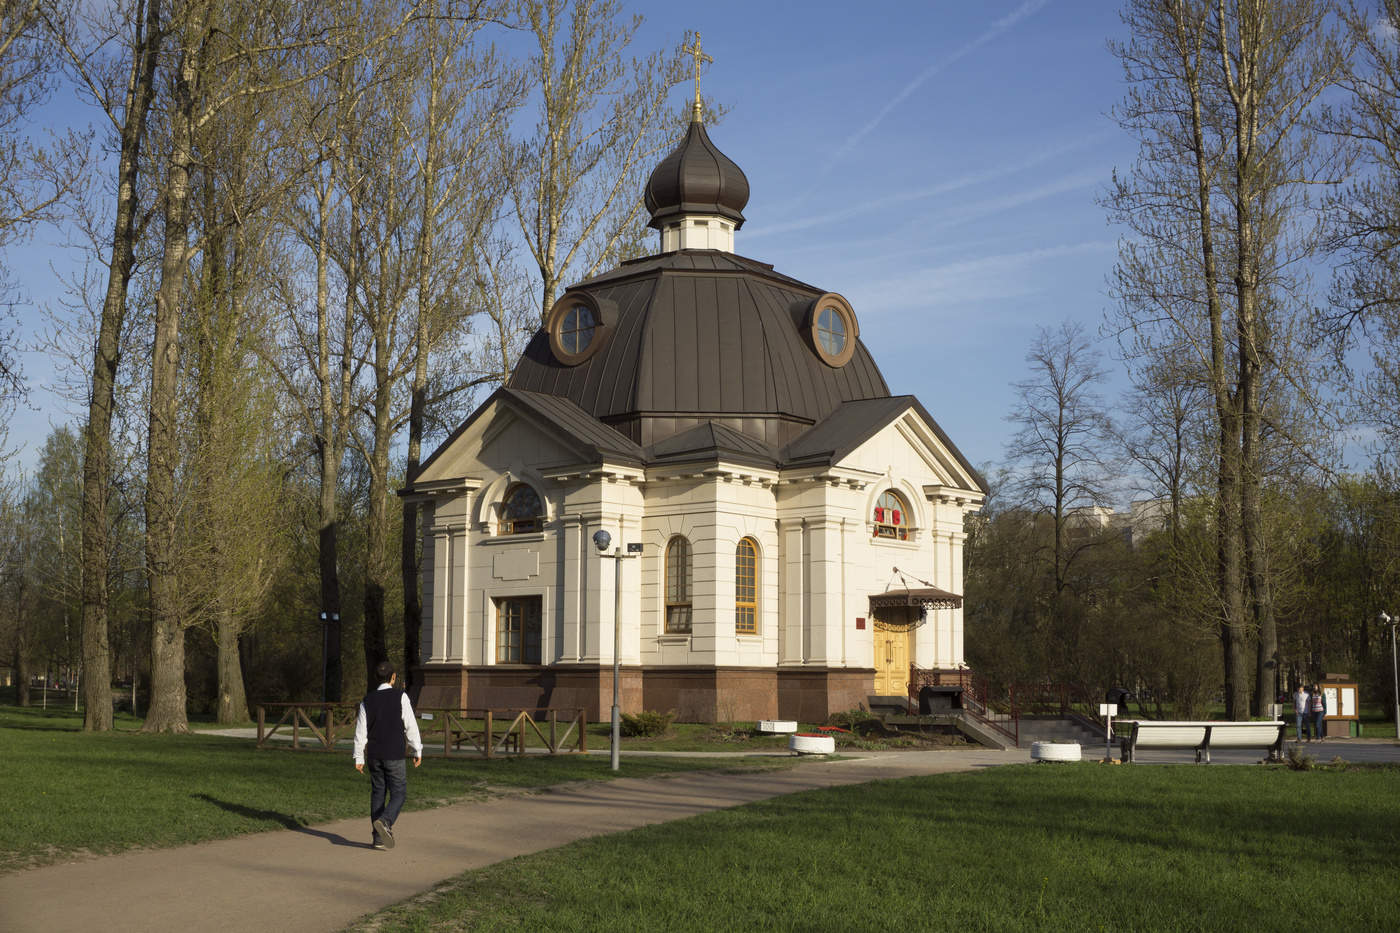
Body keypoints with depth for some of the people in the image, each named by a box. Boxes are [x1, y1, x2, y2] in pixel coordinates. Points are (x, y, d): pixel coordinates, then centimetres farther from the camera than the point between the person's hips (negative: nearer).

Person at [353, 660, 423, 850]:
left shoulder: (367, 700, 4)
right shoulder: (400, 697, -8)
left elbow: (361, 730, 4)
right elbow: (410, 726, -8)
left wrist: (359, 758, 8)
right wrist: (417, 751, 0)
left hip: (373, 756, 4)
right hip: (394, 756, -4)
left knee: (378, 793, 11)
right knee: (398, 793, 2)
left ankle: (379, 838, 9)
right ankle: (384, 821, -25)